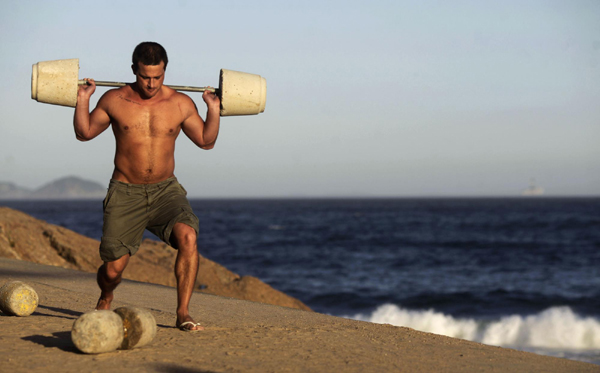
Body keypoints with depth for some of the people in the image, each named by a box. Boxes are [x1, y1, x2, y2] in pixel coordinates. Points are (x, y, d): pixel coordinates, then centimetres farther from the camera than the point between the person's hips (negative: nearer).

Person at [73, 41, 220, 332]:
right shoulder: (114, 100, -3)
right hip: (125, 192, -1)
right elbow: (84, 133, 9)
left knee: (188, 236, -30)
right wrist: (83, 99, -5)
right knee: (113, 269, -6)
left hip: (166, 190, 1)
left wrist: (214, 108, -4)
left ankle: (183, 313, -20)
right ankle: (105, 299, 33)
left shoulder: (181, 104, -1)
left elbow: (206, 141, 9)